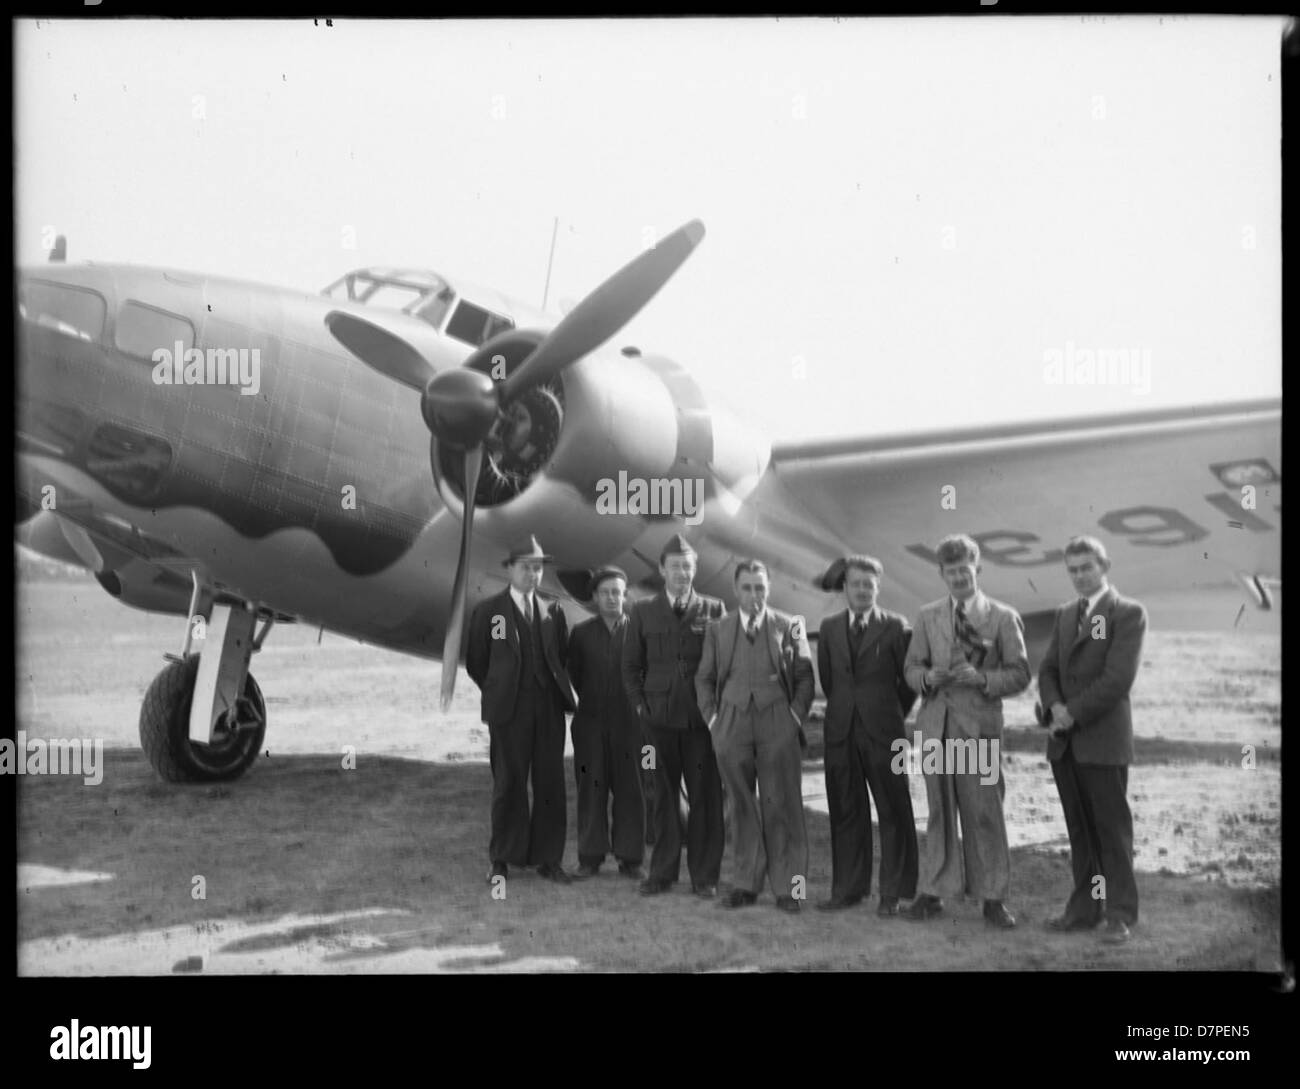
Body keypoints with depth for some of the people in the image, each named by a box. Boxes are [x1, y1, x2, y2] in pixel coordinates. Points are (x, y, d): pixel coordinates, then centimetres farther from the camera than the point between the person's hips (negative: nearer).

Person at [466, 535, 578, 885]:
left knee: (550, 784, 2)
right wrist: (499, 693, 9)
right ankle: (501, 861, 8)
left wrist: (561, 691, 8)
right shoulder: (488, 610, 2)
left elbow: (563, 657, 16)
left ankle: (548, 860, 9)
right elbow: (475, 662, 7)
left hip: (548, 709, 3)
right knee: (508, 784, -1)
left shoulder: (552, 612, 12)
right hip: (508, 711, -3)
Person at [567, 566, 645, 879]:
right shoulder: (581, 633, 7)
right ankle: (590, 857, 8)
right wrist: (589, 702, 8)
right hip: (590, 722, 1)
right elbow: (573, 675, 11)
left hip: (629, 721, -1)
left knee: (630, 789, -1)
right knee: (591, 789, 2)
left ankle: (630, 857, 6)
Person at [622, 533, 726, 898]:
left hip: (702, 718, -1)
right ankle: (662, 872, 13)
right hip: (659, 717, 1)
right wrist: (640, 705, 3)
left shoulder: (714, 610, 4)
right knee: (664, 796, 5)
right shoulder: (643, 612, 8)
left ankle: (704, 876, 8)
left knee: (705, 797, 0)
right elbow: (631, 666, 12)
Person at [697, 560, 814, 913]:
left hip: (777, 724, -2)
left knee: (782, 806, -3)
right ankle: (745, 884, 12)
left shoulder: (790, 627, 8)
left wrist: (796, 716, -2)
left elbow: (805, 677, 8)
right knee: (741, 807, 5)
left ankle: (788, 887, 3)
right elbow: (704, 679, 16)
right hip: (732, 724, 2)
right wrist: (711, 718, 5)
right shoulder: (718, 631, 13)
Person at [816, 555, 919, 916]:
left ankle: (893, 893, 6)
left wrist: (892, 714, 8)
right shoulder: (829, 627, 10)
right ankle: (848, 888, 16)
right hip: (841, 732, 4)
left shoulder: (896, 628, -2)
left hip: (883, 733, -3)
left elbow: (909, 681, 3)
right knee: (846, 812, 7)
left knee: (893, 813, 0)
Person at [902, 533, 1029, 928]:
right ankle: (933, 892, 14)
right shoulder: (927, 616, 12)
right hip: (936, 722, 3)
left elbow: (1020, 673, 0)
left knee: (985, 813, -2)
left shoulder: (1003, 618, 3)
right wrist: (928, 677, -10)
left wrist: (982, 679, -17)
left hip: (979, 723, -3)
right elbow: (911, 667, 13)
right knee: (939, 811, 8)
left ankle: (992, 898, 5)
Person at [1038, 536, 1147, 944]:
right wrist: (1054, 707, -6)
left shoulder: (1128, 614, -5)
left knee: (1112, 830, -1)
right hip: (1065, 741, 6)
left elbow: (1118, 678, -14)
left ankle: (1120, 914, 5)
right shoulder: (1065, 614, 16)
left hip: (1103, 739, -6)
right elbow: (1048, 669, 13)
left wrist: (1074, 713, -13)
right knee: (1080, 830, 10)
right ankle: (1084, 908, 16)